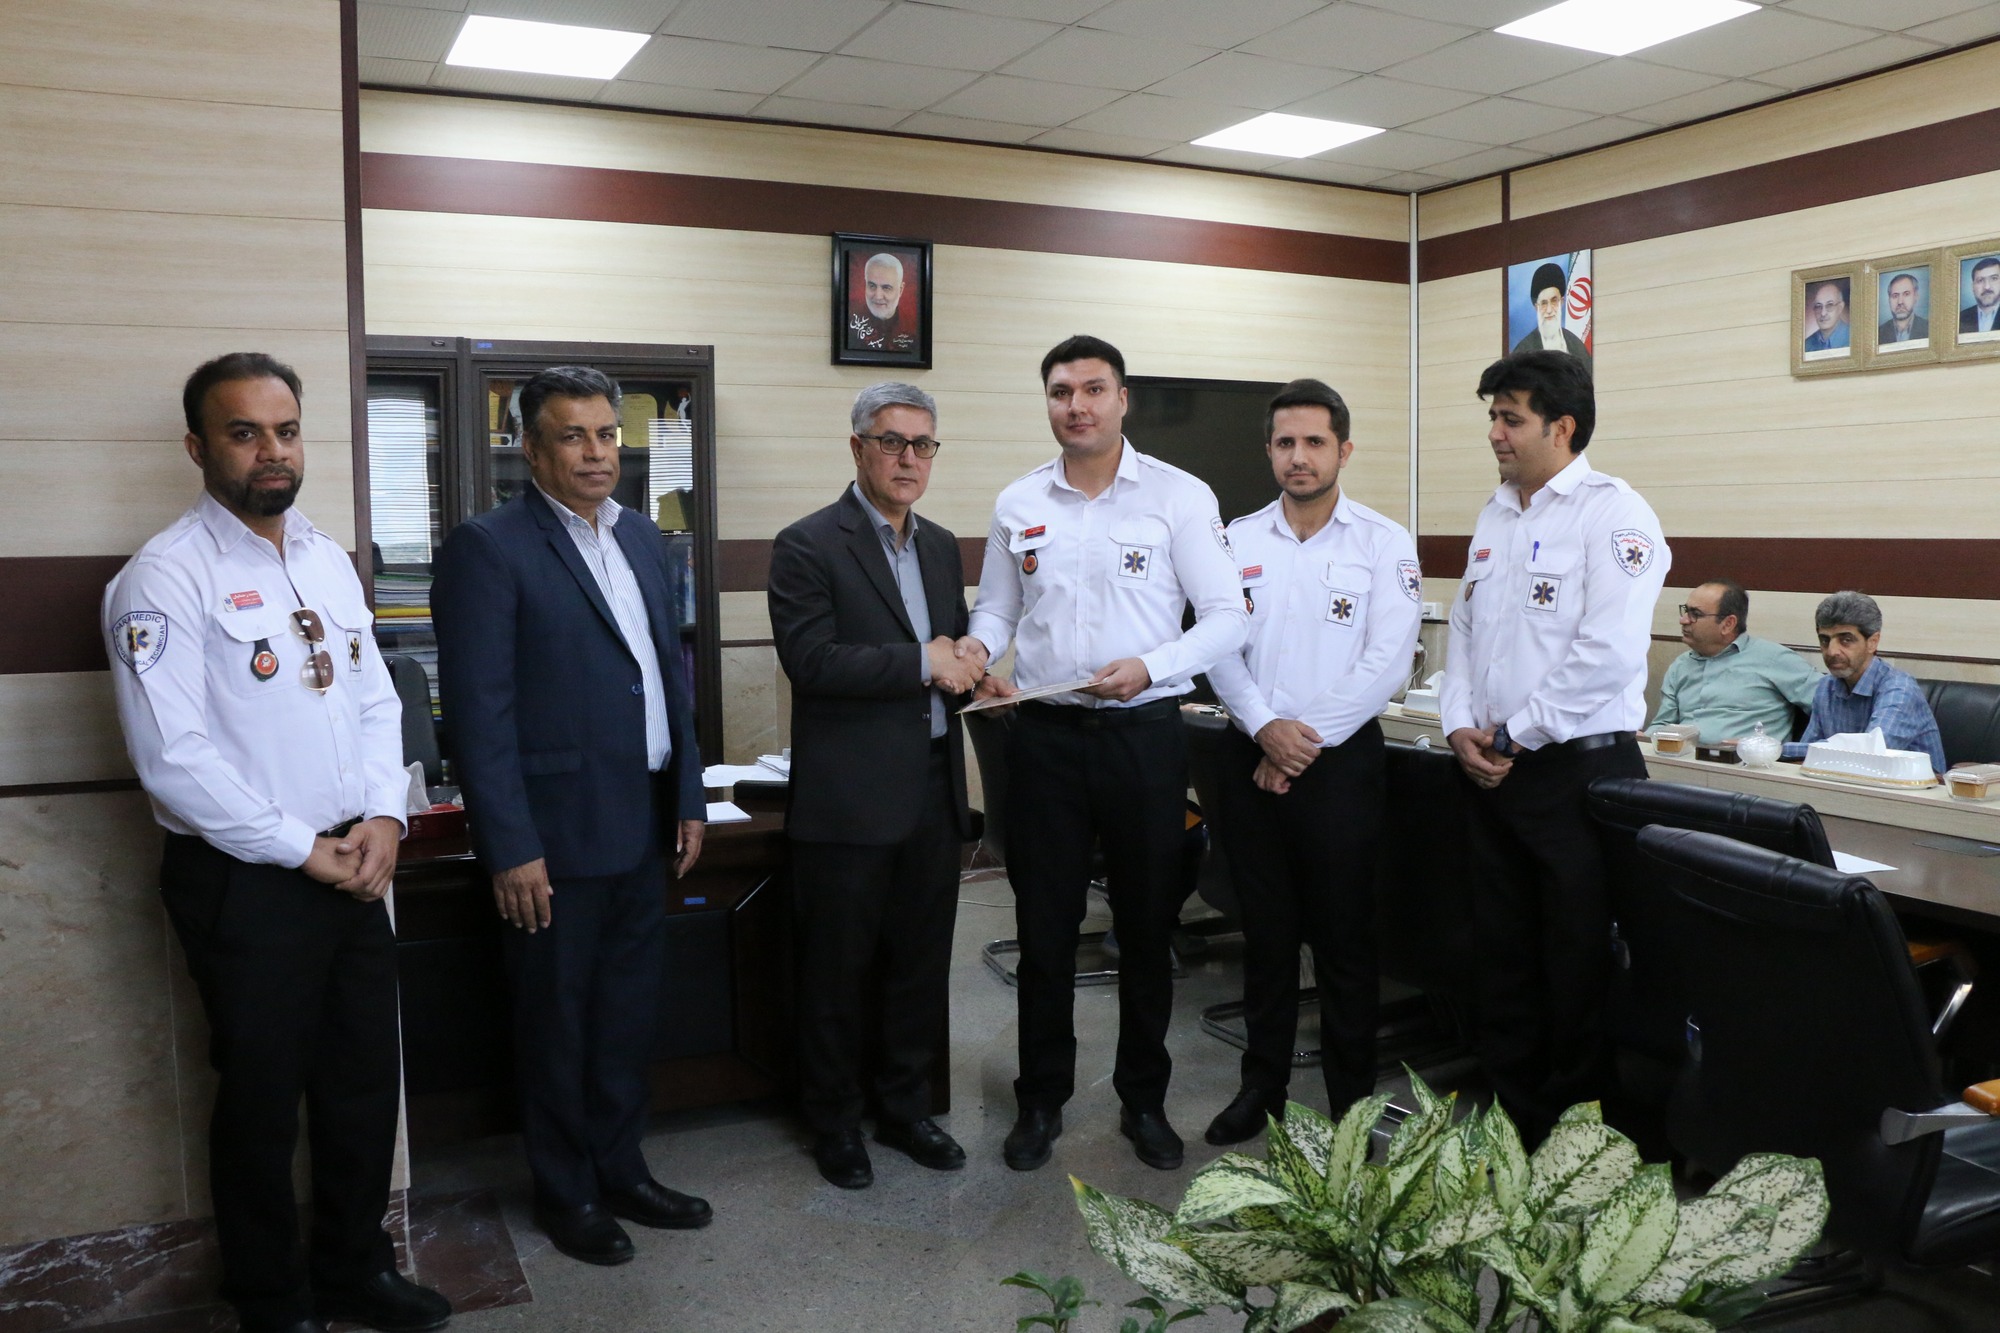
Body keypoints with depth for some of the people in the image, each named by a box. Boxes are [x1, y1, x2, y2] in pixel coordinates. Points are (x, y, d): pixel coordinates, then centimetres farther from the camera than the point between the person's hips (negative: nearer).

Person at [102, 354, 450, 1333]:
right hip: (244, 881, -6)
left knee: (366, 1079, 16)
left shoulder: (328, 561, 9)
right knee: (263, 1097, 10)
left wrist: (383, 818, -4)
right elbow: (173, 757, -18)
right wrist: (305, 851, -14)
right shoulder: (166, 578, -12)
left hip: (354, 870, 6)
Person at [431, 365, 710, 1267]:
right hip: (556, 835, -6)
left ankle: (621, 1171, 35)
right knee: (557, 1022, 10)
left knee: (629, 1014, 17)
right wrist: (511, 848, -17)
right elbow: (479, 710, -14)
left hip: (642, 829, 7)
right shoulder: (489, 548, -11)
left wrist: (688, 795, 11)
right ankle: (566, 1194, 28)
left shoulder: (641, 538, 10)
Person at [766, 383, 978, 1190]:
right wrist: (920, 664, -19)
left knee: (920, 963, 15)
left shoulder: (941, 547, 14)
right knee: (838, 971, 7)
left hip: (933, 791, 7)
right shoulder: (808, 546, -8)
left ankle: (904, 1108, 32)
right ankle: (833, 1123, 24)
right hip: (849, 798, -6)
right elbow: (811, 659, -20)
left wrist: (971, 674, 0)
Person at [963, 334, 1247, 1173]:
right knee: (1044, 928, 9)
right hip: (1044, 735, 2)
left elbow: (1226, 618, -5)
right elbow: (996, 608, 14)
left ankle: (1144, 1101, 28)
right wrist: (978, 648, -8)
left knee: (1147, 926, 10)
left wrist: (1150, 668, -19)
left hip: (1143, 733, -2)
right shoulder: (1017, 505, 7)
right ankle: (1041, 1100, 25)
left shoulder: (1180, 497, -2)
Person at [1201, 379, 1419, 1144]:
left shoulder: (1383, 543, -2)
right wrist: (1267, 729, -13)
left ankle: (1352, 1103, 18)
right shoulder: (1237, 541, 6)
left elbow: (1386, 661, -9)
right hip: (1253, 758, 3)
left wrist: (1308, 741, -12)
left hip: (1341, 759, -3)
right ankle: (1262, 1087, 26)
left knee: (1344, 938, 5)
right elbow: (1219, 648, 1)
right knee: (1265, 933, 12)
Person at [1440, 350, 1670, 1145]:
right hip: (1493, 771, 7)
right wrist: (1461, 727, 1)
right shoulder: (1496, 516, 13)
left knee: (1579, 965, 4)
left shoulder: (1612, 514, -11)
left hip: (1580, 770, -7)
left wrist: (1512, 735, -14)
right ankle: (1506, 1117, 29)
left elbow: (1609, 652, -20)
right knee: (1503, 954, 15)